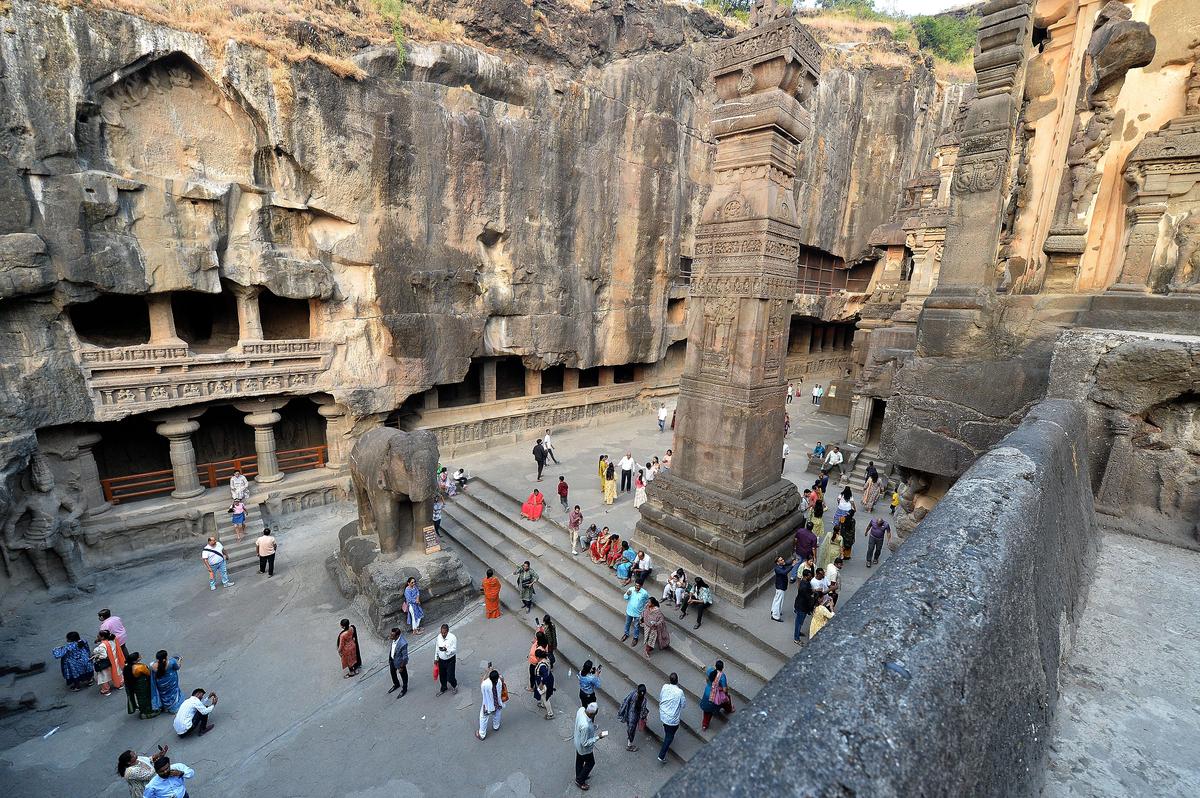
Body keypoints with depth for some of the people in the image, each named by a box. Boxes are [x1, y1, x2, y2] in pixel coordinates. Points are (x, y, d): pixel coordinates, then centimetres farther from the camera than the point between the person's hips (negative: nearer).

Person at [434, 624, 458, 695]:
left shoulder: (452, 638, -23)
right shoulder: (439, 637, -7)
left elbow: (454, 650, -21)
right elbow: (437, 648, 8)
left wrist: (446, 649, -38)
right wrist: (436, 658, 13)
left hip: (450, 660, -5)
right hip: (441, 660, 5)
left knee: (450, 677, -1)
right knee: (442, 676, 20)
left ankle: (455, 685, 32)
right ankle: (443, 689, 46)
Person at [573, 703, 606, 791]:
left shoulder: (581, 709, -25)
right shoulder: (585, 726, -46)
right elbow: (585, 743, -32)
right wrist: (597, 737, -25)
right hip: (584, 748, -7)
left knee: (579, 760, 31)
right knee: (590, 763, 22)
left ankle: (579, 776, 56)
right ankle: (579, 781, 41)